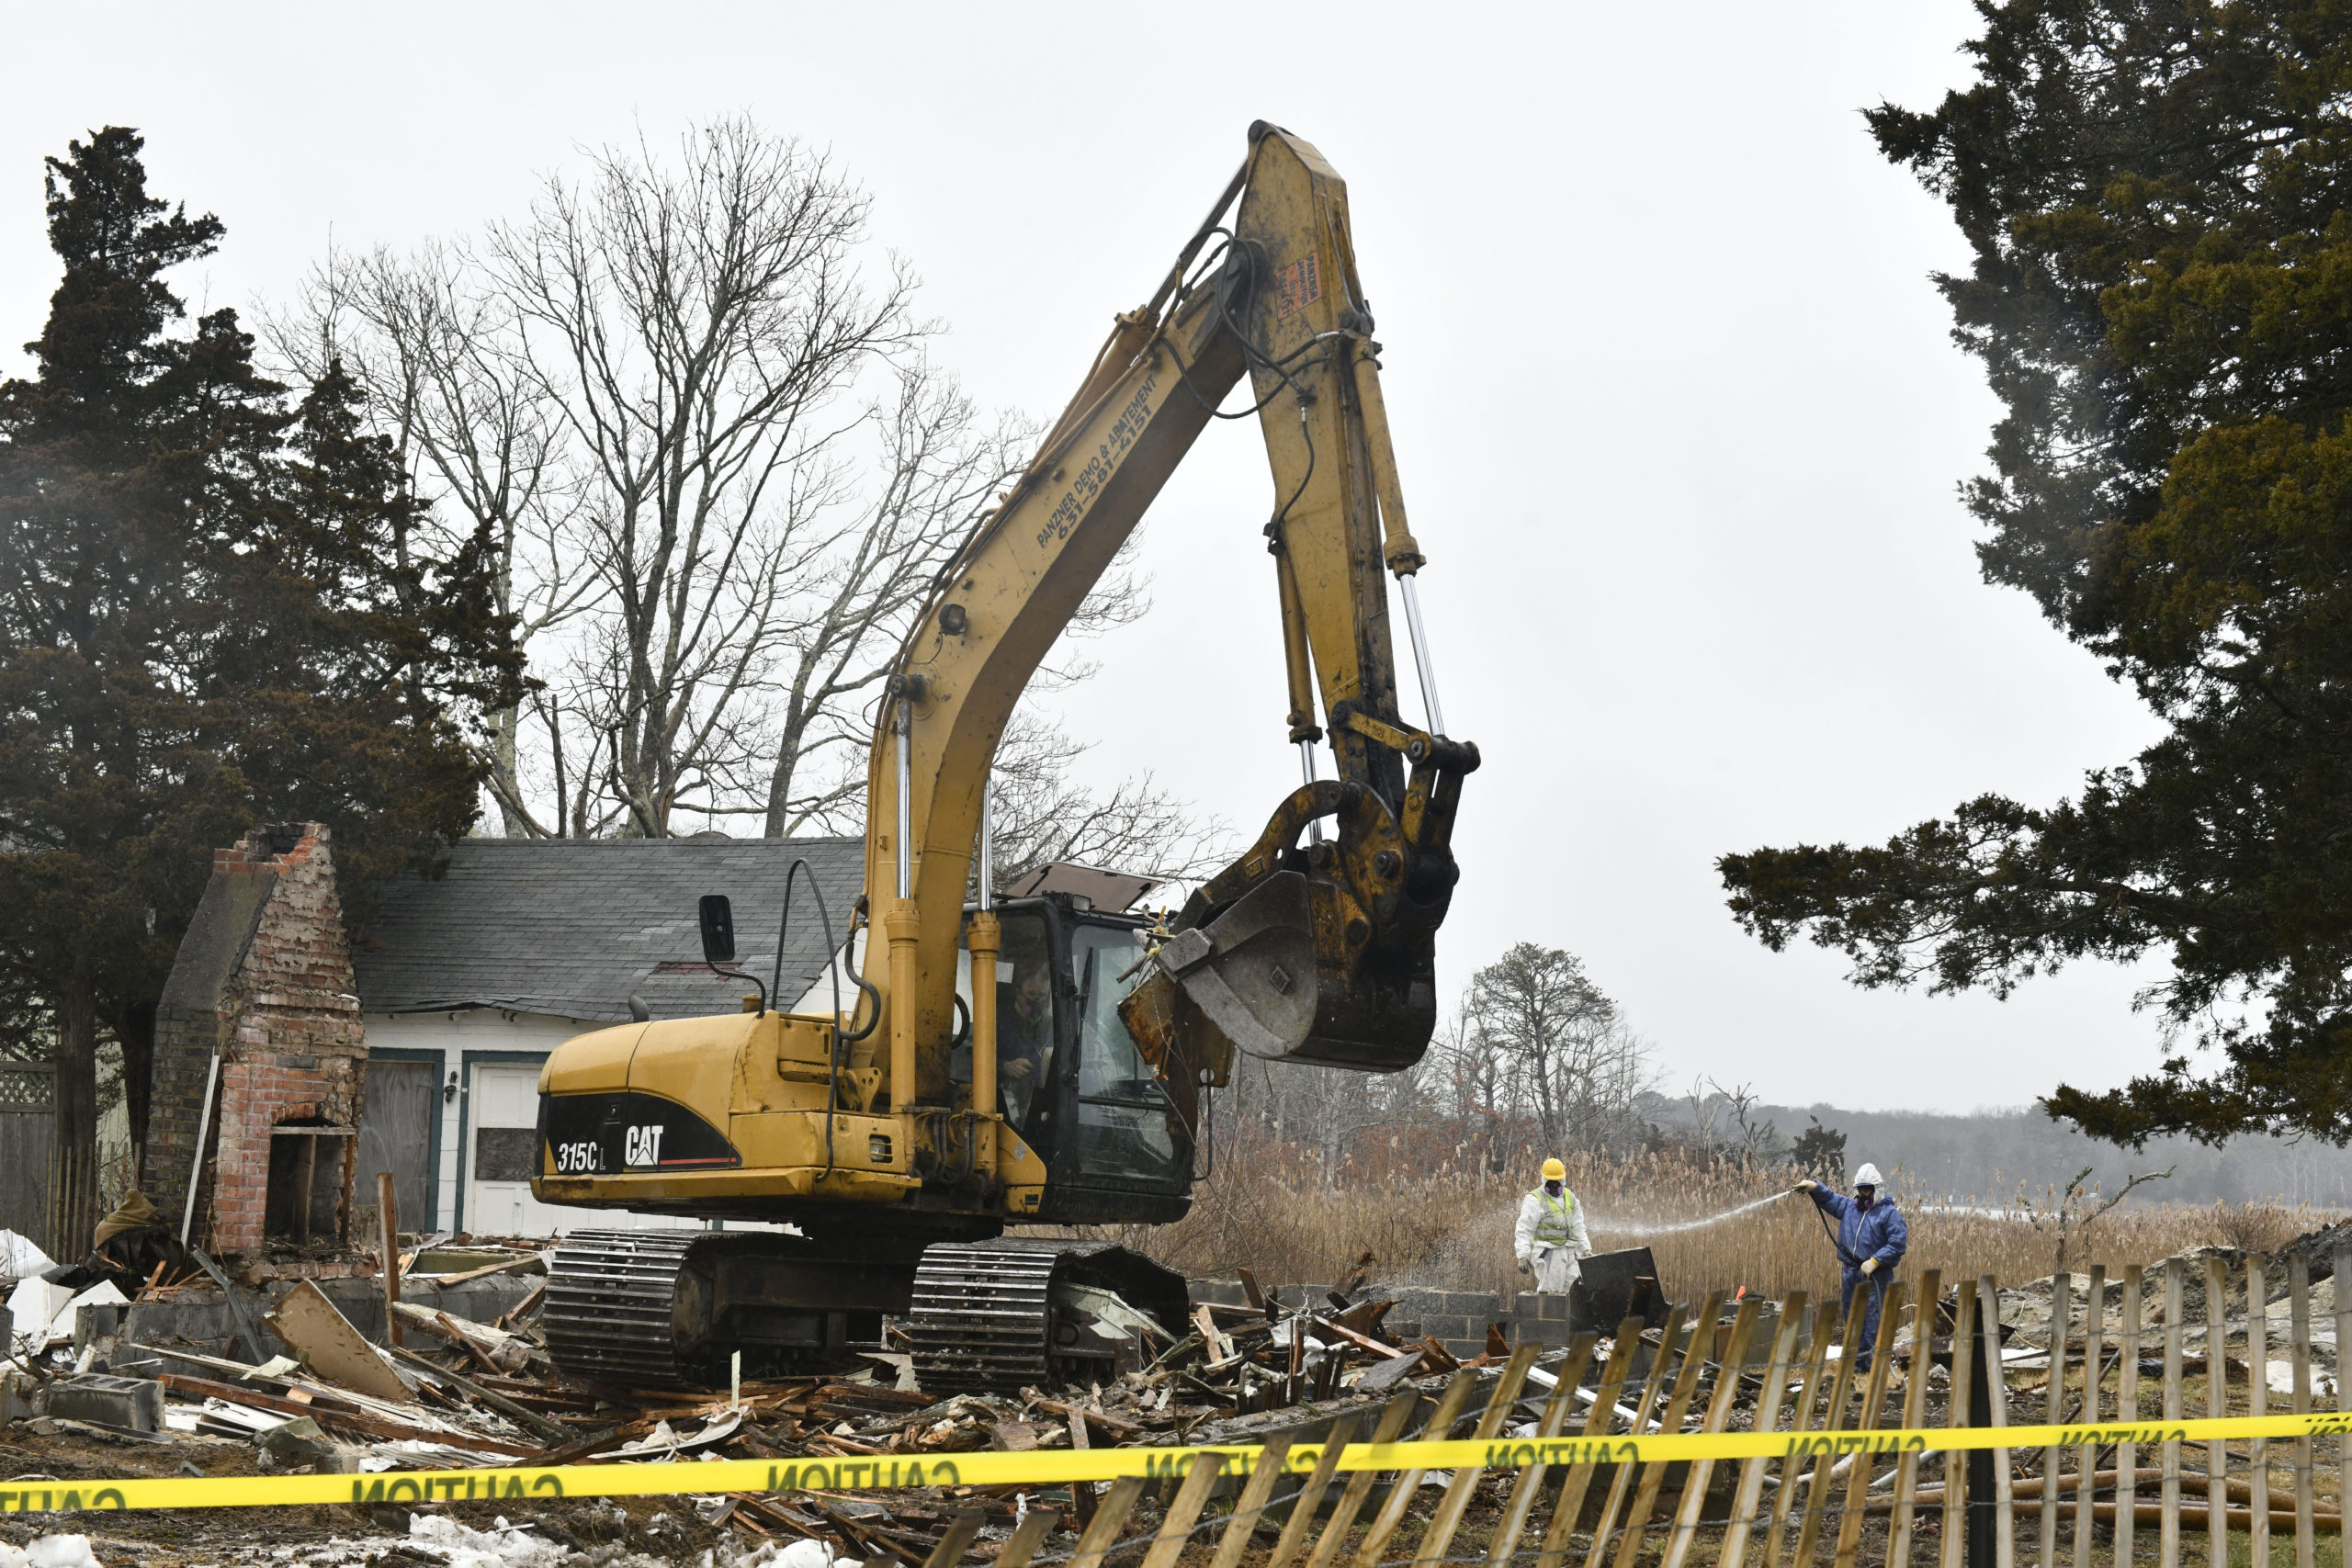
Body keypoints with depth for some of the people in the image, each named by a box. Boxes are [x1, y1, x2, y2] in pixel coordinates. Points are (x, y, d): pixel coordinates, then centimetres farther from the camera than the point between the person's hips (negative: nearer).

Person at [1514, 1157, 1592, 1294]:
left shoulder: (1570, 1197, 15)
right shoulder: (1535, 1200, -7)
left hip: (1570, 1252, 7)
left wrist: (1586, 1250, 13)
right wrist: (1523, 1255, -22)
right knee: (1550, 1294, -10)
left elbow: (1578, 1227, 21)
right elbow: (1524, 1230, -12)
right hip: (1548, 1252, -7)